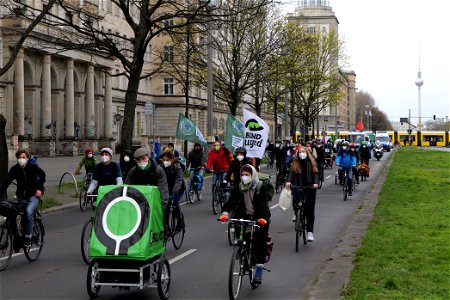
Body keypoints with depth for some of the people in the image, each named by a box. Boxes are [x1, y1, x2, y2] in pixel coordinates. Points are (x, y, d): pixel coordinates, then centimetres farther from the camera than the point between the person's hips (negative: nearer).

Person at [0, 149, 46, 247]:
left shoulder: (33, 167, -13)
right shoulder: (14, 169, -9)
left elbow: (42, 175, 5)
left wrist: (39, 189, -3)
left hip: (33, 195, -3)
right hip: (20, 196, 3)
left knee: (29, 211, -26)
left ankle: (28, 237, -18)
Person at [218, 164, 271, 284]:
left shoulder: (261, 187, -9)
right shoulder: (238, 188, 1)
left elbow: (263, 204, -18)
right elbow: (231, 201, -11)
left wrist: (262, 218, -36)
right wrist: (225, 213, -30)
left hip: (259, 218, -3)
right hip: (244, 216, 3)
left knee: (260, 242, -9)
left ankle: (259, 270, -3)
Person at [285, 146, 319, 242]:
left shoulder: (312, 162, 4)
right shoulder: (295, 162, 4)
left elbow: (316, 173, -2)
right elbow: (291, 172, -6)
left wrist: (316, 183, -20)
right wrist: (288, 181, -24)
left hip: (310, 188, -1)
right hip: (298, 187, 1)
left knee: (310, 211, -2)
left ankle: (310, 232, 0)